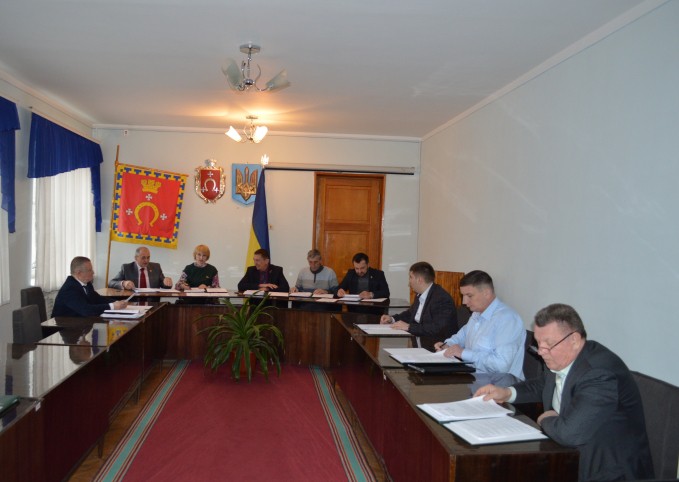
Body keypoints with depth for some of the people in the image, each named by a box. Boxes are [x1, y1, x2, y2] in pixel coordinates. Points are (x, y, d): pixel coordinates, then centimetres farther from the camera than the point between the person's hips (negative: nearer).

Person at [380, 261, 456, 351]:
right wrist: (392, 319, 11)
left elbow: (438, 328, -27)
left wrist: (409, 327, -22)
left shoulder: (442, 298, -17)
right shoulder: (421, 295, 9)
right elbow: (411, 313, 27)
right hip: (417, 345, 8)